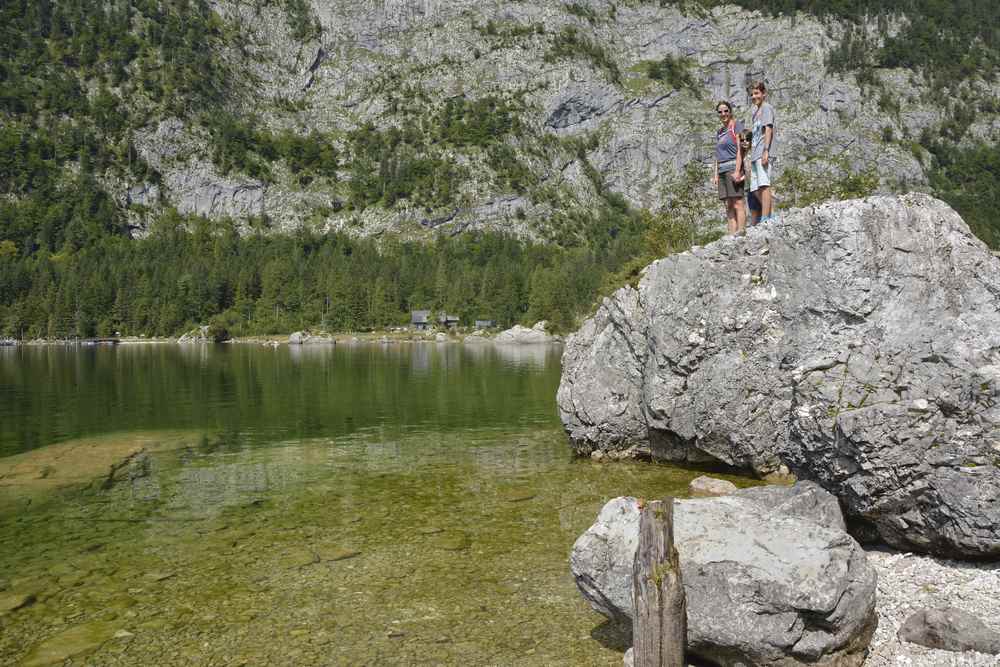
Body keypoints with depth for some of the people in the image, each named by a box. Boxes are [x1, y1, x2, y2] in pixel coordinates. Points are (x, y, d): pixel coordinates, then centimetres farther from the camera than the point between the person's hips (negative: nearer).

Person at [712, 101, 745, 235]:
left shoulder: (736, 125, 0)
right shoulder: (719, 132, 21)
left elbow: (740, 148, -8)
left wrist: (737, 170, -17)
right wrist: (715, 174, 12)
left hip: (733, 167, -7)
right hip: (722, 169, 7)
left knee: (737, 204, -11)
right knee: (728, 206, 3)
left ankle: (740, 233, -13)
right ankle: (732, 236, 2)